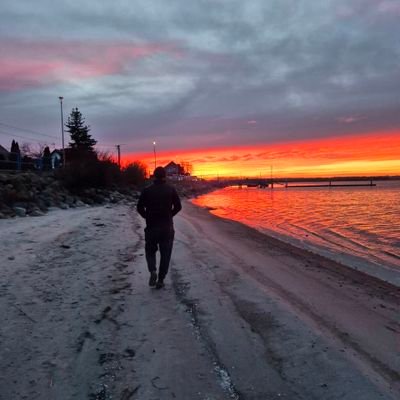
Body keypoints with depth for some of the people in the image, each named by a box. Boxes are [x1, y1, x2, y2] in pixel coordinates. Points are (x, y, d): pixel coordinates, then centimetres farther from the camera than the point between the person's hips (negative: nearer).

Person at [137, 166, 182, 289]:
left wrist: (148, 217, 12)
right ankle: (160, 280, 9)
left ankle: (153, 271, -7)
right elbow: (178, 206, -2)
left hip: (151, 227, 0)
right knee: (165, 254, 10)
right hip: (167, 227, 0)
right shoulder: (171, 189, -2)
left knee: (150, 251, 17)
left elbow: (140, 207, -4)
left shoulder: (147, 190, -3)